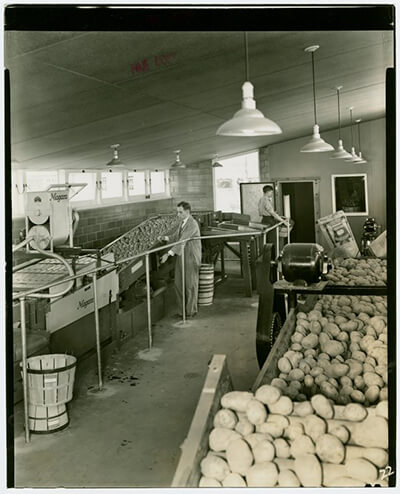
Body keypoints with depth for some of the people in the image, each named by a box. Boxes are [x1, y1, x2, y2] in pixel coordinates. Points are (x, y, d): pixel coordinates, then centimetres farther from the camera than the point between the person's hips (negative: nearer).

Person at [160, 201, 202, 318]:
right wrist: (167, 238, -6)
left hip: (191, 258, -9)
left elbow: (182, 241, -27)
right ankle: (182, 310, 22)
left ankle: (191, 311, 17)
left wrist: (168, 254, -32)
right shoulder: (182, 222, 10)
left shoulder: (192, 224, -20)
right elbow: (176, 236, 16)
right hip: (181, 256, 9)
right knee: (178, 284, 11)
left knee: (190, 285, 4)